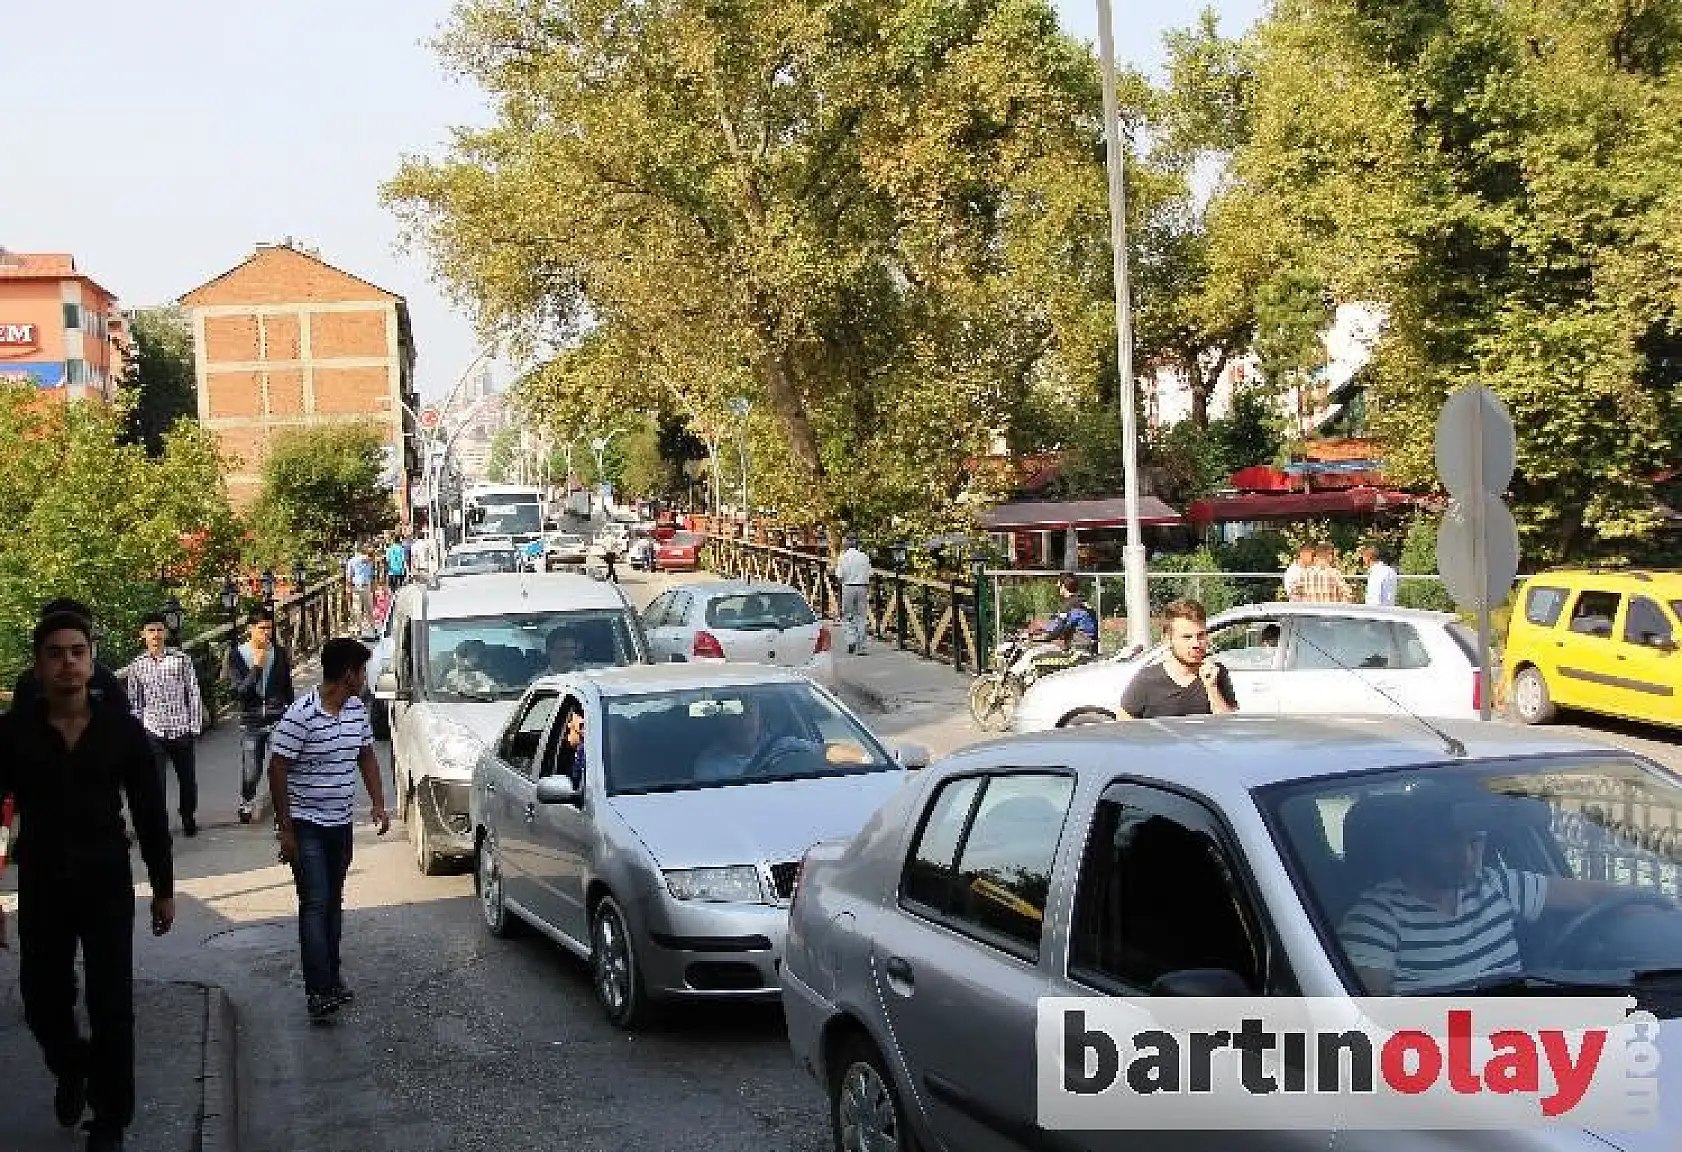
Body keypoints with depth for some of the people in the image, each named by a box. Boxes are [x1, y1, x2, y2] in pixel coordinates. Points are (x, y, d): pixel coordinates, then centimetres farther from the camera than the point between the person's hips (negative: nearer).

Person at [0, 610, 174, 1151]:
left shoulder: (121, 727, -5)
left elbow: (150, 813, 1)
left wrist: (164, 888, 3)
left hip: (107, 885, -1)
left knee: (112, 1010, 2)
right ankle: (70, 1067, 44)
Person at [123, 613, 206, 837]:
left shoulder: (181, 659, -1)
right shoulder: (137, 665, 3)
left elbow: (193, 694, 1)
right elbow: (134, 701, 10)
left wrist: (195, 725, -2)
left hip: (181, 728, 0)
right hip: (153, 730, 0)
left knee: (187, 778, 12)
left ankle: (188, 817, 35)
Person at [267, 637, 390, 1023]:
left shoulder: (357, 709, 3)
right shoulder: (301, 714, -20)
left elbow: (366, 756, 15)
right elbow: (277, 770, -17)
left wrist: (379, 803, 3)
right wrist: (285, 829, -16)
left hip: (341, 823, 7)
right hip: (306, 826, -7)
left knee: (334, 902, 15)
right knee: (315, 904, -12)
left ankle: (331, 974, 25)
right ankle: (318, 991, -15)